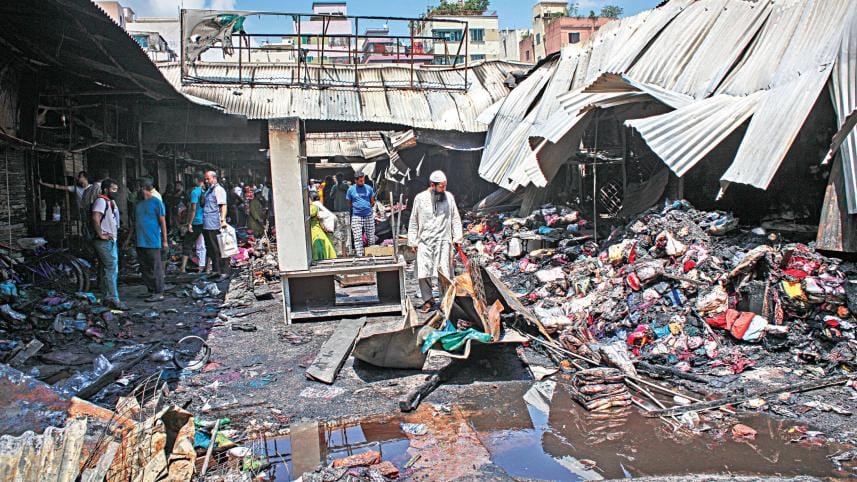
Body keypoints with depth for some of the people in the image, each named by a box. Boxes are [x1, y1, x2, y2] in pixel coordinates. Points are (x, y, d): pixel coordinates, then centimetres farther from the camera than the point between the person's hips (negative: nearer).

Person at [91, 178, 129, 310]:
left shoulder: (111, 202, 17)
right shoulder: (101, 201, -13)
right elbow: (95, 218, -28)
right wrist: (101, 235, -22)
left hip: (111, 241, 10)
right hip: (105, 242, -10)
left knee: (107, 270, 12)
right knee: (112, 269, -11)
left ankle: (108, 298, 19)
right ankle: (114, 300, -10)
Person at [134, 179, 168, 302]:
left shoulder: (156, 202, -5)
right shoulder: (138, 203, 14)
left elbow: (163, 222, -6)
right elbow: (135, 222, 20)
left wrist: (165, 241, -9)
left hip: (153, 242, -7)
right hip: (140, 242, 7)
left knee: (155, 269, -3)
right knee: (144, 269, 10)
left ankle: (159, 293, 2)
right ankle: (151, 292, 19)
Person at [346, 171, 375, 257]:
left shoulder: (369, 188, 4)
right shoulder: (351, 189, 2)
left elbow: (372, 202, 13)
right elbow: (349, 203, 10)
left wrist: (368, 208, 1)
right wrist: (354, 209, 1)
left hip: (369, 216, 1)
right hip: (356, 217, -1)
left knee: (371, 237, 5)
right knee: (357, 238, -6)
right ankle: (359, 255, -5)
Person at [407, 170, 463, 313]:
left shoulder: (449, 197, 4)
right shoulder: (420, 198, 2)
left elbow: (455, 219, 9)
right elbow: (413, 222, 8)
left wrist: (457, 237, 1)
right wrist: (412, 241, 4)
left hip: (443, 241, 0)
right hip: (424, 241, 0)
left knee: (446, 273, -2)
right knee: (423, 273, -2)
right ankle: (428, 300, 14)